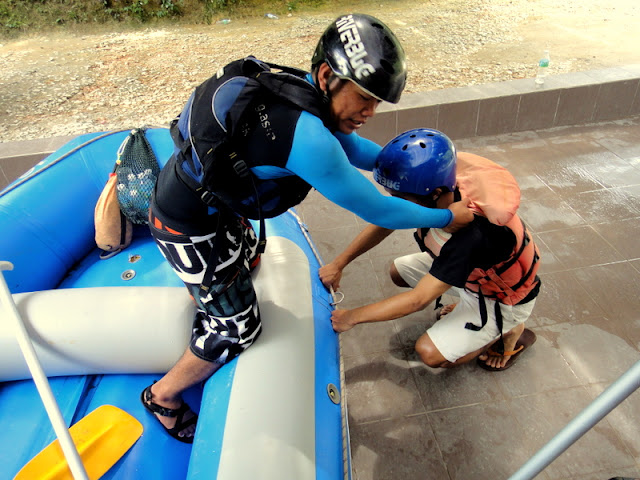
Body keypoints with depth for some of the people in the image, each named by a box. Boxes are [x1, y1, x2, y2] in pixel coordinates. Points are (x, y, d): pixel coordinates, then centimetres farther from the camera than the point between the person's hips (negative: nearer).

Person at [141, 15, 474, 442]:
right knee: (237, 329, 4)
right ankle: (163, 397, 29)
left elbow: (347, 144, 12)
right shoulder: (308, 138, -35)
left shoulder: (303, 93, -7)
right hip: (186, 225, -8)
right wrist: (447, 218, -9)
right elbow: (376, 210, -23)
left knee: (247, 258, 31)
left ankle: (201, 293, 63)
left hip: (207, 194, 8)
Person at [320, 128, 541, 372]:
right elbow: (384, 224, -8)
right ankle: (467, 307, 17)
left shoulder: (471, 233, -43)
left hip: (504, 298, -7)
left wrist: (351, 316, -25)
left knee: (430, 352, -14)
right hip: (473, 271, 7)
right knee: (399, 271, 3)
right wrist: (338, 264, -12)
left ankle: (510, 332, 8)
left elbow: (418, 299, -34)